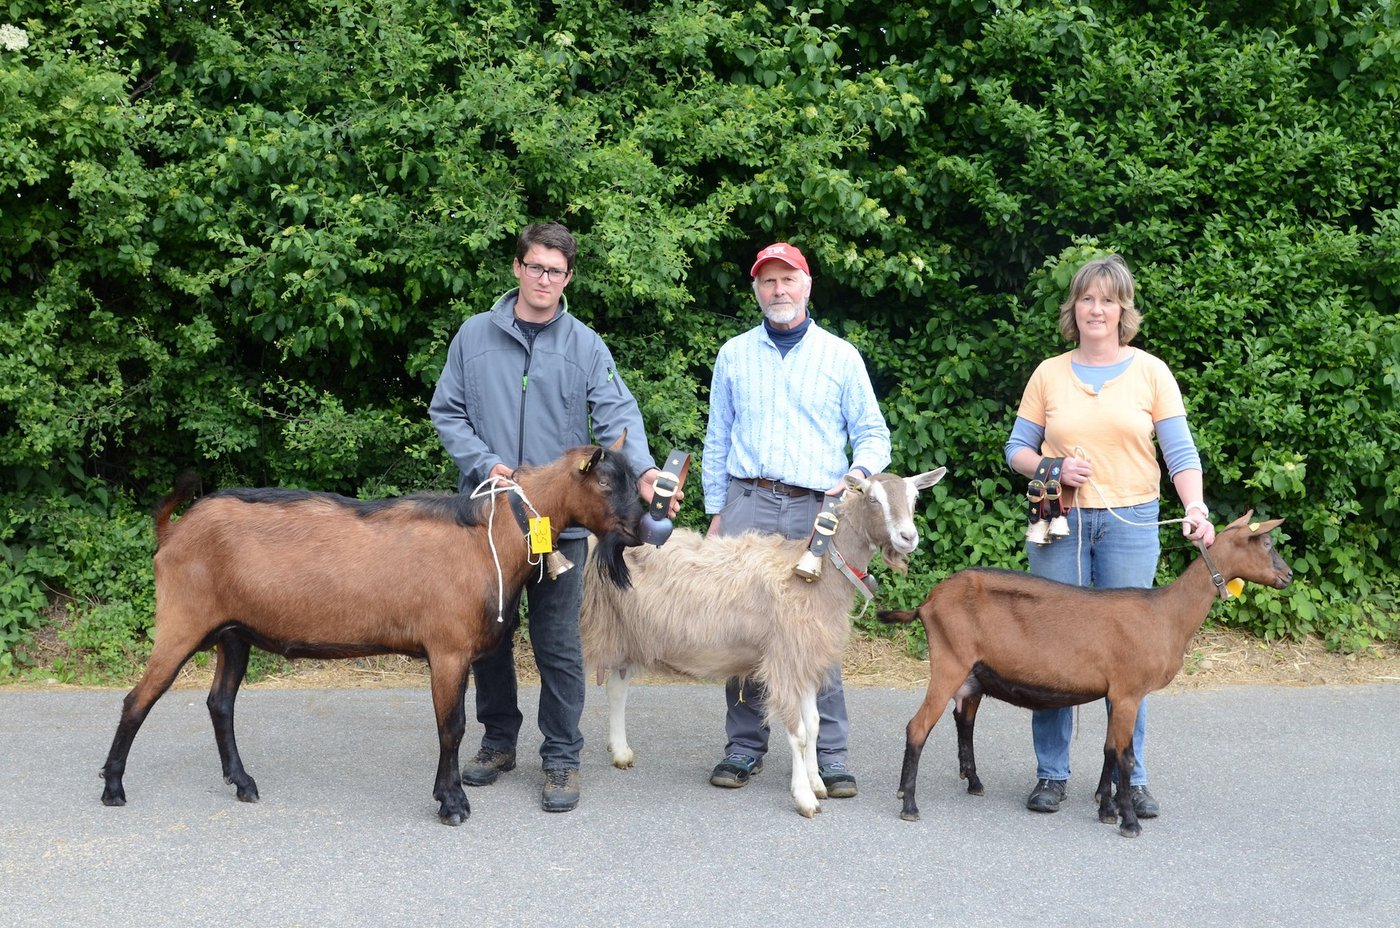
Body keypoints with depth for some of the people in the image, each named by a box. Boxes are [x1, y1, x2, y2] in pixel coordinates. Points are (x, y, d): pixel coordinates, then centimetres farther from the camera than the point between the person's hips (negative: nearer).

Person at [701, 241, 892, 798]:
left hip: (816, 508, -2)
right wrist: (716, 511, 12)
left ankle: (830, 756, 1)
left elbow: (873, 434, 10)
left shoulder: (840, 356, 9)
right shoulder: (734, 355, 14)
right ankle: (745, 748, 11)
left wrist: (860, 471, -11)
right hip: (748, 503, 2)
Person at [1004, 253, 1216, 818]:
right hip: (1059, 522, 1)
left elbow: (1180, 452, 0)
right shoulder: (1049, 374, 8)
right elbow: (1017, 449, 10)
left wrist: (1196, 507, -16)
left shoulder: (1150, 373, 4)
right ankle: (1051, 774, 11)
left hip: (1131, 524, -1)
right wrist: (1055, 469, -9)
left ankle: (1131, 778, 10)